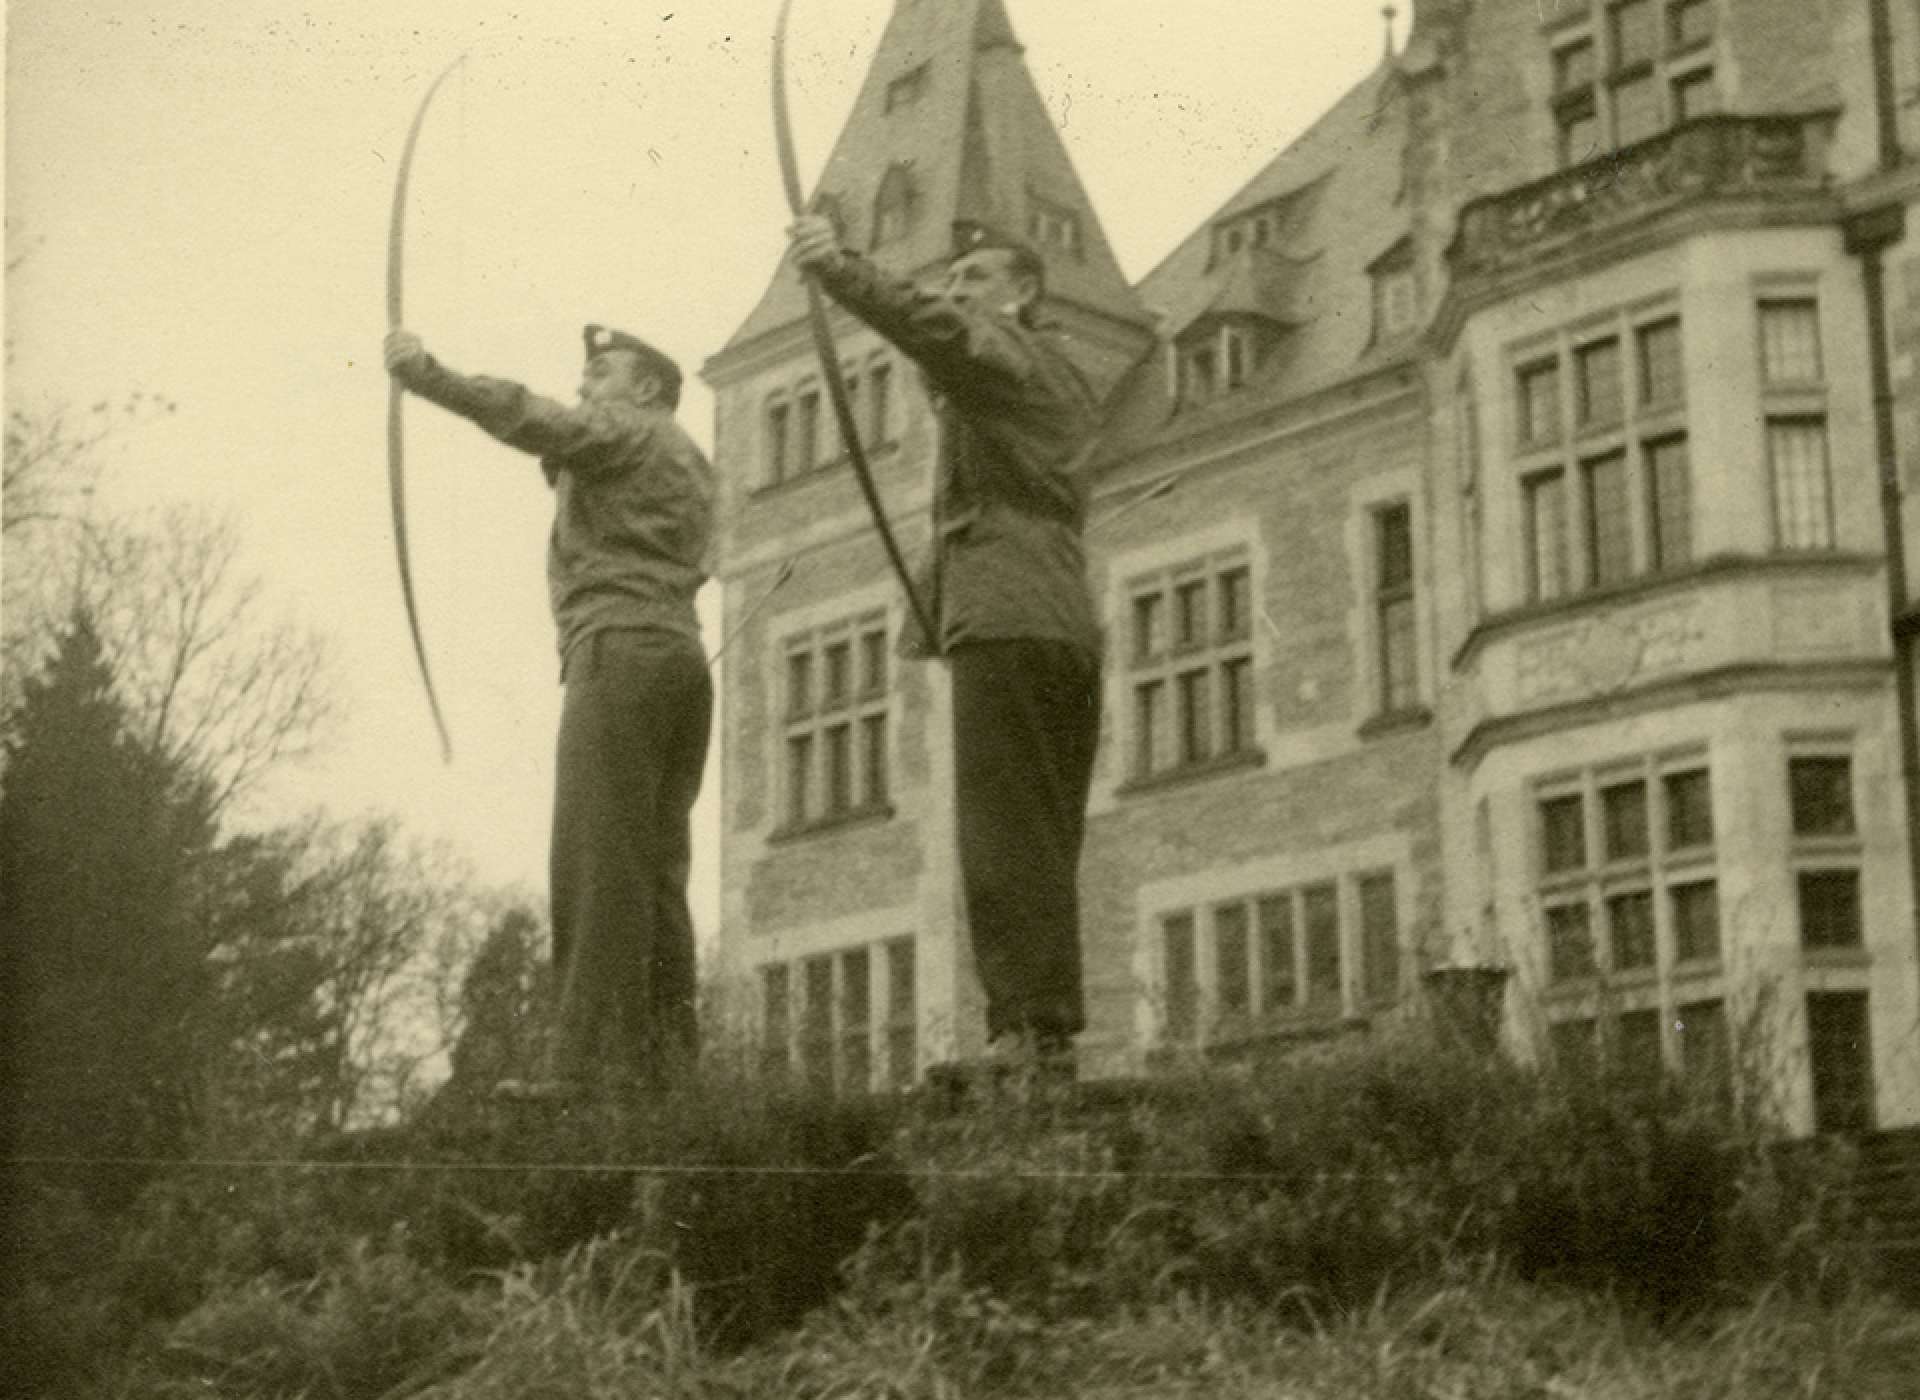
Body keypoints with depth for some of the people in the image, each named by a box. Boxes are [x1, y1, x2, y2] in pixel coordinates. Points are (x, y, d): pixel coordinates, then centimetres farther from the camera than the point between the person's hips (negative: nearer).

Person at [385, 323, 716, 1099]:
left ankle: (578, 1059, -22)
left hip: (620, 649, -9)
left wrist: (432, 378, -18)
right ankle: (662, 1059, -1)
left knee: (598, 864, -15)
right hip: (682, 656, 9)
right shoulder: (687, 463, 32)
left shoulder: (627, 427, 6)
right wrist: (568, 471, 21)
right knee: (655, 869, 4)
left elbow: (541, 422, -12)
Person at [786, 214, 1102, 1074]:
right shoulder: (1061, 385, 31)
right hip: (1068, 630, 9)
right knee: (1043, 848, 6)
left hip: (1006, 624, -9)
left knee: (1005, 843, -15)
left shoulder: (1006, 351, 4)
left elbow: (934, 327, -18)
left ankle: (1030, 1029, -21)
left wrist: (839, 270, -30)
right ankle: (1050, 1034, 4)